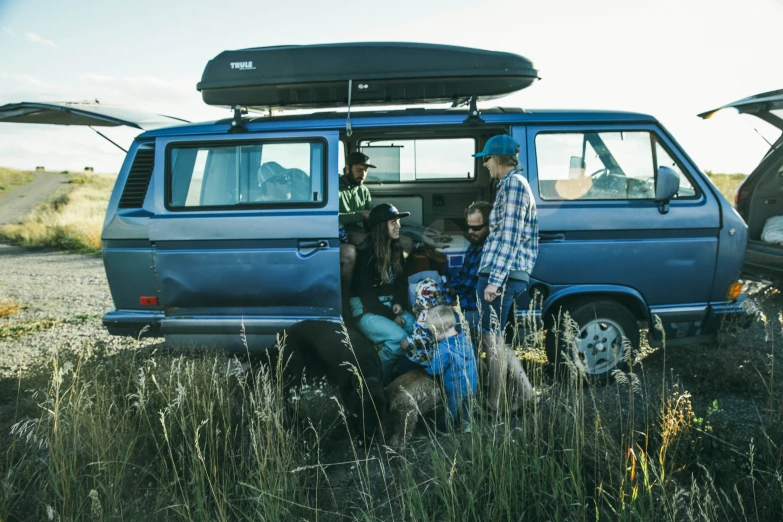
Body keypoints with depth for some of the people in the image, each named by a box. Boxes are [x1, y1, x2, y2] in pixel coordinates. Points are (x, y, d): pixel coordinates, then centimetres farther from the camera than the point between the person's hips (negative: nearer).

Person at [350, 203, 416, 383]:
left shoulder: (396, 250, 8)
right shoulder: (367, 255, -12)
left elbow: (402, 282, 13)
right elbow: (366, 295, -13)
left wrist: (399, 303, -8)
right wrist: (391, 316, -16)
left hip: (389, 305, 6)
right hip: (365, 310, -6)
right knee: (399, 337, -29)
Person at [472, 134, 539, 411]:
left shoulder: (513, 183, -8)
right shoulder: (513, 183, 23)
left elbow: (510, 236, -17)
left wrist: (495, 279, -21)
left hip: (501, 274, -10)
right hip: (495, 274, 10)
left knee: (492, 339, -3)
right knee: (494, 338, 14)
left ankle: (496, 407, 6)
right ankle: (528, 395, 19)